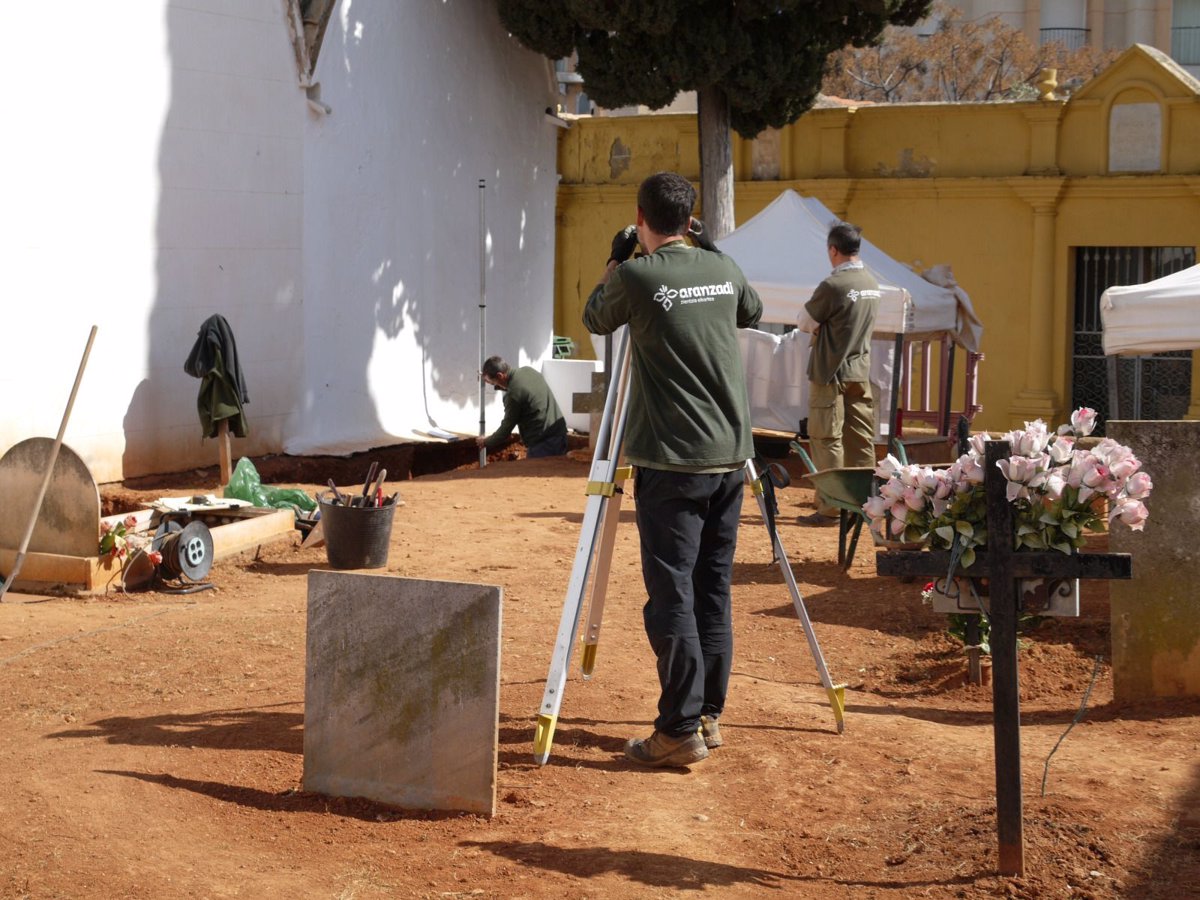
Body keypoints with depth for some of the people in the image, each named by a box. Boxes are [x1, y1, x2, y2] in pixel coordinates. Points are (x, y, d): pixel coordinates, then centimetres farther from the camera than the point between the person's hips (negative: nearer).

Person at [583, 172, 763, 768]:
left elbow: (595, 320, 11)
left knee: (671, 595, -3)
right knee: (714, 589, 12)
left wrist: (613, 261, 23)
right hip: (730, 454, 6)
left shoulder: (636, 276, -10)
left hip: (672, 460, -6)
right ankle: (708, 715, 19)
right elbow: (752, 312, 30)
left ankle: (681, 730, -4)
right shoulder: (724, 269, 7)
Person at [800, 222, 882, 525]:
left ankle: (829, 508, -1)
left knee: (826, 439, -1)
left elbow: (805, 321, -7)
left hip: (830, 372, -7)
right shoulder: (872, 283, 6)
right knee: (861, 440, 9)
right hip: (861, 371, 7)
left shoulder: (832, 286, -18)